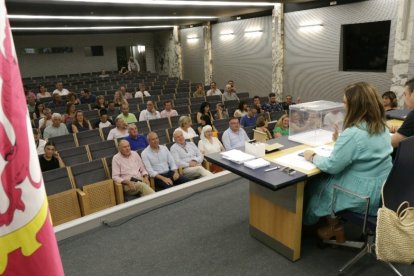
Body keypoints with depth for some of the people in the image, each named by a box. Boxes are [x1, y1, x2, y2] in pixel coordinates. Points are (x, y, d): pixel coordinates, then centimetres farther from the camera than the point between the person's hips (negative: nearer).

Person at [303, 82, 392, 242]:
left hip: (364, 196, -8)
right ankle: (336, 225, 30)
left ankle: (335, 229, 32)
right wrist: (342, 142, 15)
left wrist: (313, 157, -5)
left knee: (317, 184, 13)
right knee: (326, 179, 22)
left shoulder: (353, 133, -26)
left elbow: (332, 166, -20)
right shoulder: (382, 127, 1)